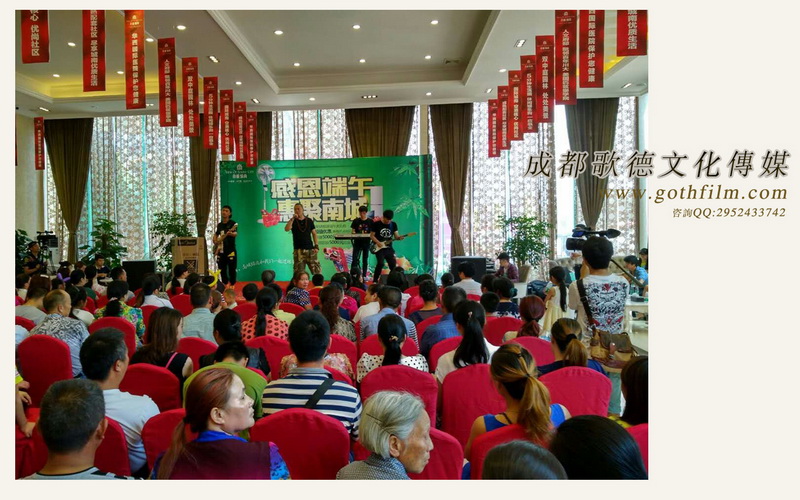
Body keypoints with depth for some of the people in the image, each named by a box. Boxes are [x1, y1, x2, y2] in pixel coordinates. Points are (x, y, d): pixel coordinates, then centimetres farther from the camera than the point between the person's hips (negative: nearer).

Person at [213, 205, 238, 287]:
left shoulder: (233, 223, -6)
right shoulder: (219, 225, 13)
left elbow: (236, 234, -24)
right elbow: (216, 234, 29)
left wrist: (231, 233, -46)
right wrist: (215, 240, 8)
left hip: (230, 250, -6)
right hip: (221, 250, 6)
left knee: (232, 269, -5)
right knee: (221, 269, 10)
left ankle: (232, 286, 4)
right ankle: (225, 286, 23)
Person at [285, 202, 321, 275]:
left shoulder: (309, 220, 8)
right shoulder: (293, 221, 5)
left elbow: (314, 233, 10)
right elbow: (286, 229, -14)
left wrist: (316, 246, 1)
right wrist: (292, 218, -18)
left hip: (310, 249, 1)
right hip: (298, 250, -1)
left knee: (317, 270, -3)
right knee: (299, 273, -1)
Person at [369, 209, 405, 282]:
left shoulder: (393, 224, 6)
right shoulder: (376, 224, -4)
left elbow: (396, 236, 6)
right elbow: (371, 235, -1)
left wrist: (400, 237, -17)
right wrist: (378, 243, -15)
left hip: (388, 248, 4)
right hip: (379, 248, -4)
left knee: (393, 264, 0)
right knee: (381, 263, -20)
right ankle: (375, 281, -7)